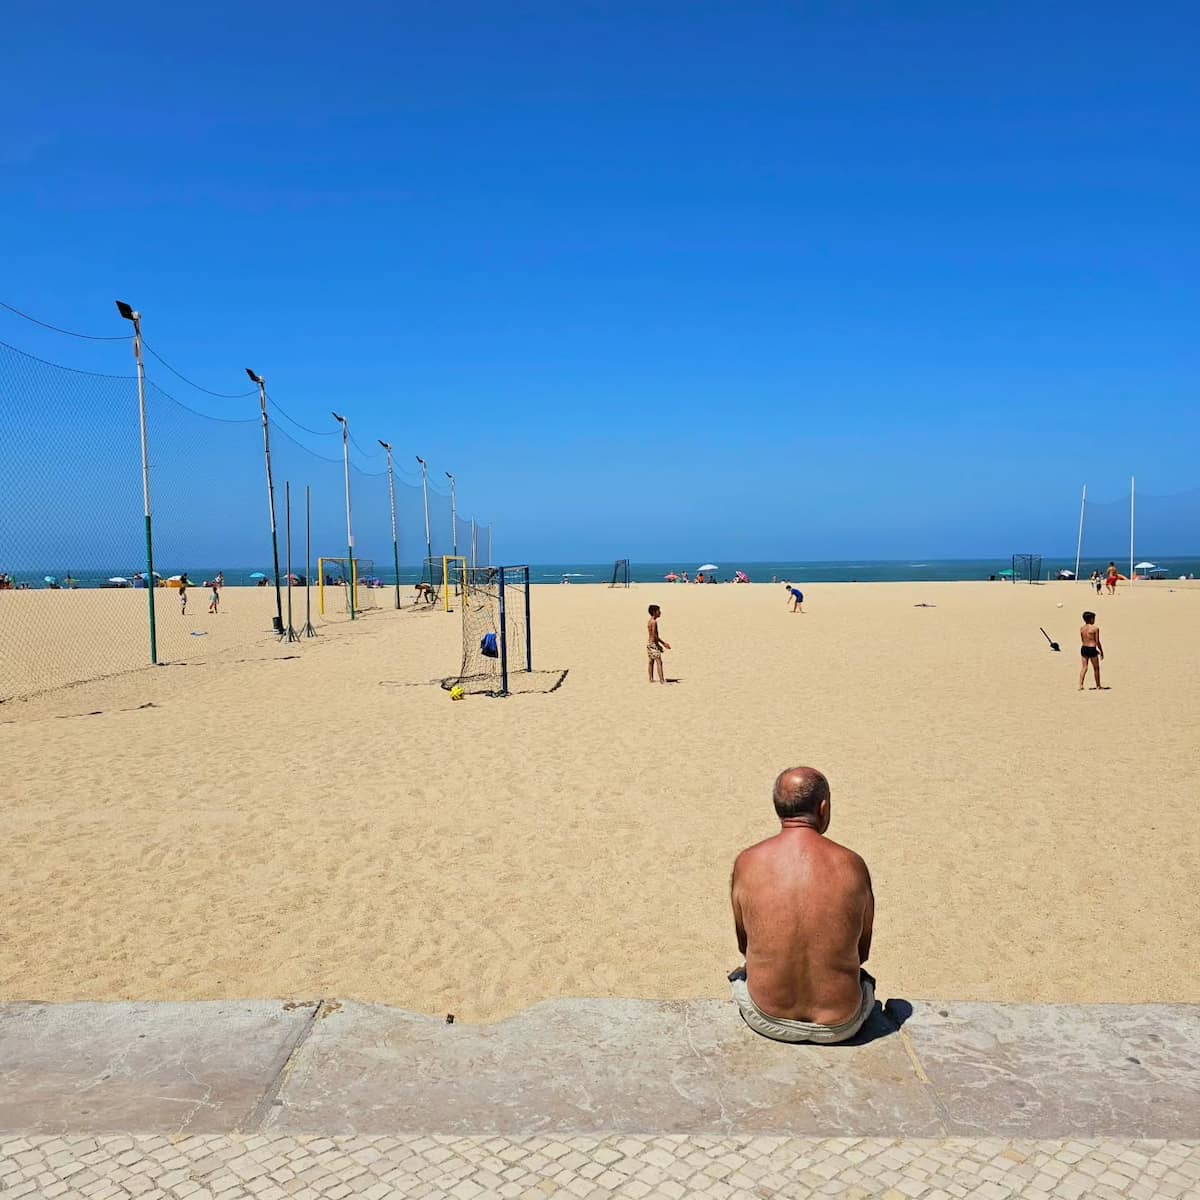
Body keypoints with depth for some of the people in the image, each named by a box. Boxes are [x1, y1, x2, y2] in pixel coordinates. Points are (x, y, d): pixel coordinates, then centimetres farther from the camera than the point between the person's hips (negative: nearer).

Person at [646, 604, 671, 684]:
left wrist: (660, 644, 23)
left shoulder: (649, 621, 13)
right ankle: (662, 680, -16)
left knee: (651, 662, 14)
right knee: (659, 662, -11)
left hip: (649, 643, 10)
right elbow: (654, 635, -22)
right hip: (654, 644, -10)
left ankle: (651, 679, 20)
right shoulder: (654, 622, -16)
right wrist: (663, 643, -17)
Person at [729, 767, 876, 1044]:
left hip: (767, 1019, 0)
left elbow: (744, 944, 3)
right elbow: (862, 951, 1)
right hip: (840, 1025, 0)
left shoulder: (747, 863, -12)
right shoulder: (851, 865, -14)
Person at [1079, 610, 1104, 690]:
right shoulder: (1095, 628, -11)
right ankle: (1098, 686, 21)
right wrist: (1101, 651, 1)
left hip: (1083, 648, 5)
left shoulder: (1081, 628, 6)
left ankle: (1080, 685, 0)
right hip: (1092, 649, -5)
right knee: (1096, 668, 11)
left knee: (1084, 667, 9)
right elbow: (1097, 641, -10)